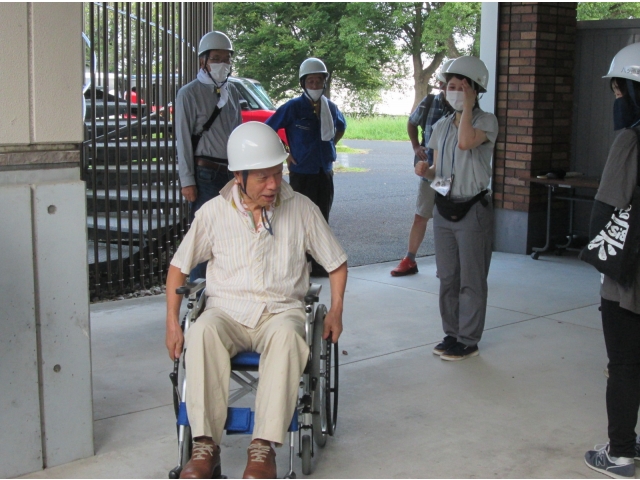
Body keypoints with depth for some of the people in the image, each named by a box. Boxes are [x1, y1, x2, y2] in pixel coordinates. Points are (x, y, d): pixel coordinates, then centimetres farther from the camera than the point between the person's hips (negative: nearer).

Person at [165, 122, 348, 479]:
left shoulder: (301, 209, 5)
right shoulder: (214, 212, 5)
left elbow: (336, 262, 14)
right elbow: (179, 266, 12)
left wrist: (336, 309, -2)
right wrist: (172, 324, 3)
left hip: (281, 311, 0)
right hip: (227, 311, 1)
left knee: (287, 336, -38)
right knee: (202, 331, -35)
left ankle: (264, 447, -36)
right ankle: (206, 445, -32)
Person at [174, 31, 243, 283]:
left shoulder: (231, 91, 14)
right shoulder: (189, 94, -4)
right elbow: (183, 140, -7)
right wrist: (187, 181, -12)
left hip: (232, 173, 6)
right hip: (205, 174, -6)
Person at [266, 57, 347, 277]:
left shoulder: (330, 107, 6)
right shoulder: (293, 107, -9)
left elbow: (341, 127, 28)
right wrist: (284, 155, -7)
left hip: (325, 173, 5)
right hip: (301, 174, -5)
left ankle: (318, 265, 21)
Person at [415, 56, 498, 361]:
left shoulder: (486, 121, -7)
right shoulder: (441, 126, 11)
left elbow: (465, 142, -30)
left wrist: (468, 105, -18)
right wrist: (425, 170, -6)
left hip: (473, 210, -6)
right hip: (444, 209, 6)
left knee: (471, 279, 1)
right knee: (447, 278, 12)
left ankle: (468, 340, 10)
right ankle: (452, 333, 24)